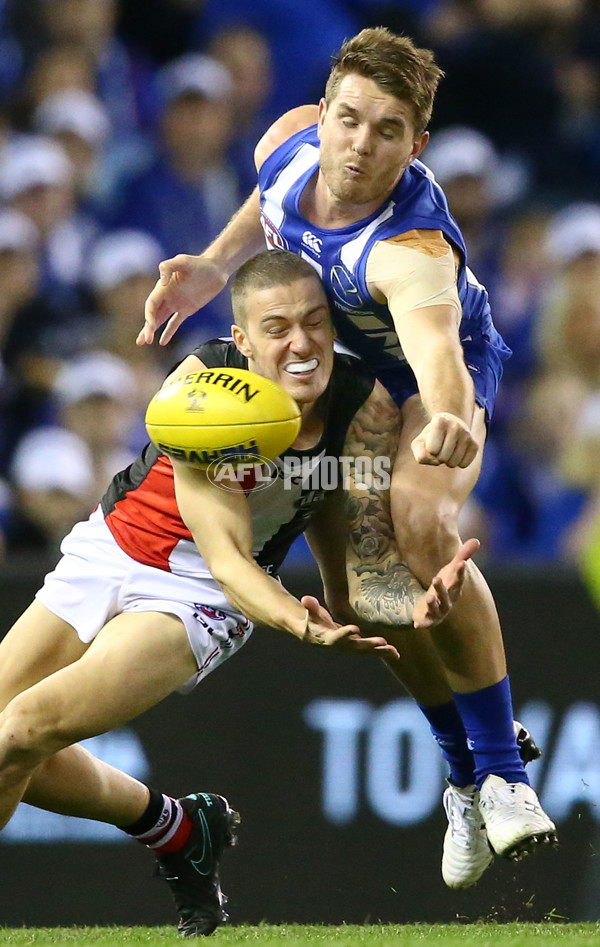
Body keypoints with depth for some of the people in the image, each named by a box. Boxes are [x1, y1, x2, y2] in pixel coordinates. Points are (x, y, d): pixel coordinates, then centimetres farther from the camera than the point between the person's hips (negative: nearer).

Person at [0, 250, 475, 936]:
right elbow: (226, 555, -29)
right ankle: (176, 829, 25)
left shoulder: (365, 406, -21)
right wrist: (299, 624, -49)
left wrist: (418, 603, -41)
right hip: (108, 551, 2)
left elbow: (367, 566, -17)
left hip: (196, 599, -2)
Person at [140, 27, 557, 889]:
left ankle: (502, 771, -22)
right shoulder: (290, 141, -25)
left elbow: (437, 349, -65)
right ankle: (465, 776, 21)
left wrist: (450, 419, -86)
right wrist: (215, 266, -11)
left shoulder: (412, 250, -44)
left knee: (423, 527, -33)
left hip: (431, 376, -6)